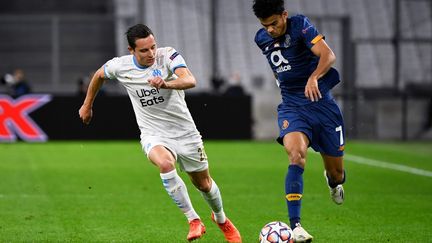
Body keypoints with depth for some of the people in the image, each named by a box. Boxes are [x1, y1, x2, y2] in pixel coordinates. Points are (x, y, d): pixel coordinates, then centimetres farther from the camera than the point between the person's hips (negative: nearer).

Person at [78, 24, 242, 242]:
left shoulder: (167, 55, -16)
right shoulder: (120, 66, -9)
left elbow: (190, 81, -32)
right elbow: (99, 75, 14)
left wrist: (166, 84, -51)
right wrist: (87, 105, 24)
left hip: (185, 132, 0)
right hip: (154, 135, 0)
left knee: (204, 184, 13)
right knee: (165, 163, -35)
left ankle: (221, 219, 46)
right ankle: (194, 221, -25)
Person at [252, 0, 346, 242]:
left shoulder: (300, 25, -13)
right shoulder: (262, 38, 4)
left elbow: (328, 55, -28)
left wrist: (314, 77, -44)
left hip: (321, 102, -2)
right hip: (291, 106, 2)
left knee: (337, 175, 7)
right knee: (296, 156, -28)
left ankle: (333, 181, 48)